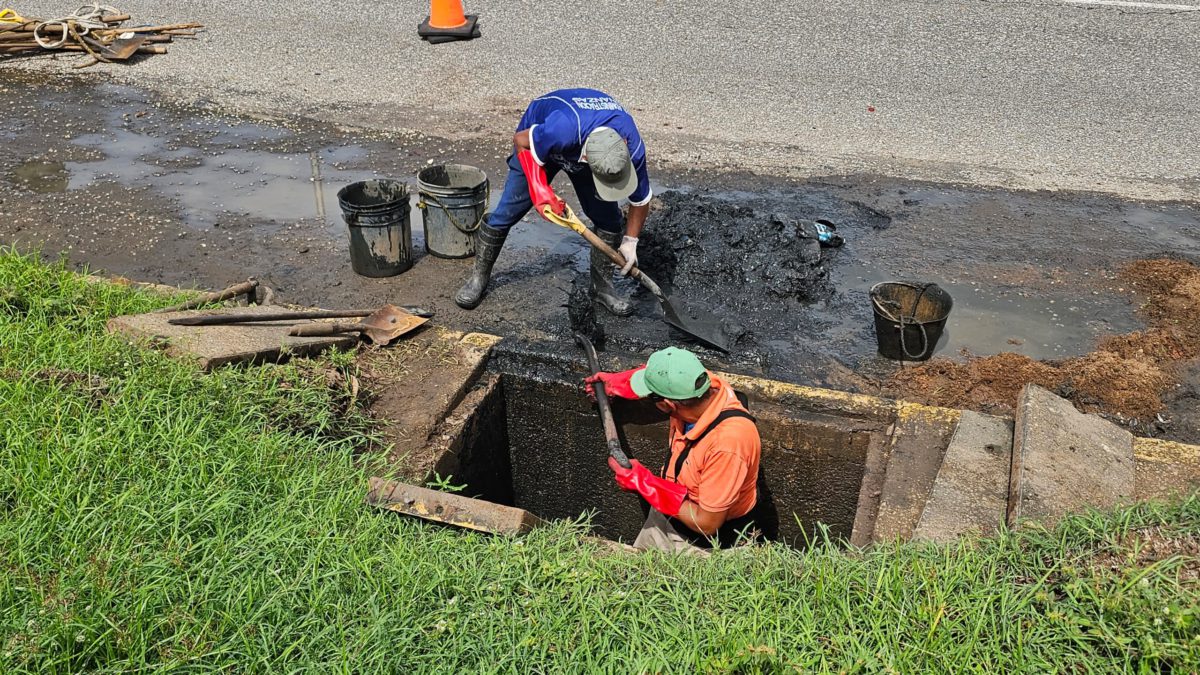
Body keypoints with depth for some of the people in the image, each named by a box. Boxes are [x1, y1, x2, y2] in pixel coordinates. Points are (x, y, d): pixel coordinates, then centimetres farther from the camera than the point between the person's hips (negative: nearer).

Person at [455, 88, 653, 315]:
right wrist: (539, 189, -32)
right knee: (508, 210, -4)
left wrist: (630, 242, -13)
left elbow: (641, 201, -15)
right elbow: (521, 139, -26)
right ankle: (479, 276, 13)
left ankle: (602, 285, 9)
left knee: (608, 218, -8)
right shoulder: (564, 129, -48)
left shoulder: (632, 148, -35)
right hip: (538, 140, -2)